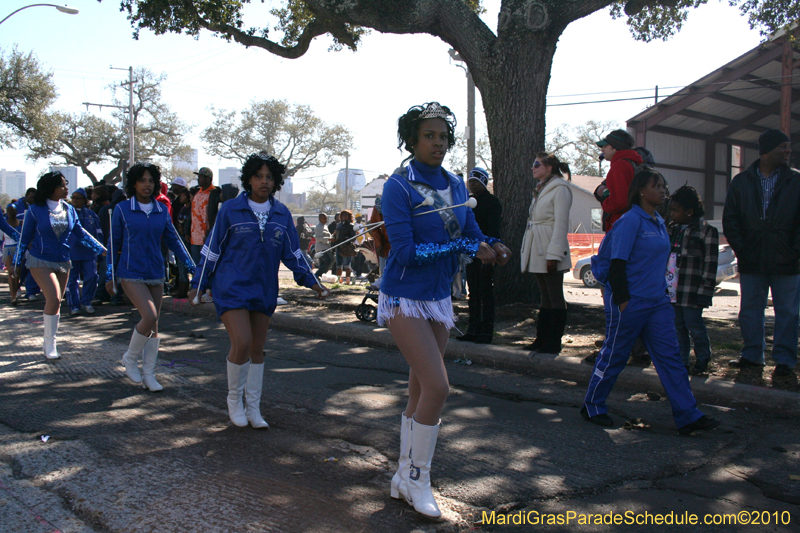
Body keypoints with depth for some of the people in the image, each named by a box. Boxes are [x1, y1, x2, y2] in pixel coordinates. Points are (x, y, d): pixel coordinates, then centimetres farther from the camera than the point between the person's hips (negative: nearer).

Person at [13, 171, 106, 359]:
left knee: (56, 302, 10)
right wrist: (17, 264, 0)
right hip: (40, 261, -5)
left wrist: (101, 249, 3)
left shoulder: (69, 209, 2)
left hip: (63, 262, 5)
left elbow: (81, 232, 9)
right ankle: (50, 345, -6)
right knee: (54, 298, -18)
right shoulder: (35, 210, -8)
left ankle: (49, 344, 24)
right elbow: (24, 238, -1)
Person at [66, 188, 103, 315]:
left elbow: (98, 233, 15)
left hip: (89, 252, 1)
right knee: (71, 280, 2)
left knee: (92, 277, -7)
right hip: (71, 253, -1)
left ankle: (86, 302, 12)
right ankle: (74, 306, 13)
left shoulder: (91, 214, 10)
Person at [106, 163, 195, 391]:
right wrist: (110, 276, 2)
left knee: (154, 324, 6)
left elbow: (173, 239, 10)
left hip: (155, 273, 4)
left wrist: (191, 266, 2)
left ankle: (148, 375, 17)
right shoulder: (122, 209, -3)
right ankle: (130, 358, 7)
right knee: (149, 317, -18)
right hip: (131, 273, -4)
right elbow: (114, 243, 2)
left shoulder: (162, 210, 6)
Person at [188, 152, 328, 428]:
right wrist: (198, 285, 2)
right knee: (242, 344, -15)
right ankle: (234, 399, 10)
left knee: (257, 350, 9)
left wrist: (311, 282, 3)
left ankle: (253, 408, 21)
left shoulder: (282, 214, 6)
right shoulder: (231, 209, -3)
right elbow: (212, 249, 1)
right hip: (232, 288, -4)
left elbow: (292, 252, 11)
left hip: (264, 289, 4)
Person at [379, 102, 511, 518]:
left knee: (420, 392, 11)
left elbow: (473, 234, 8)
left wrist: (492, 247, -15)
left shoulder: (454, 185, 6)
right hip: (404, 298, -7)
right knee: (437, 387, -15)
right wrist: (467, 247, -20)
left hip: (439, 298, 7)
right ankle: (417, 480, 4)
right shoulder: (399, 186, -14)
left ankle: (403, 480, 24)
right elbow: (406, 252, -21)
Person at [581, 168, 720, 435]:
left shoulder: (659, 222, 13)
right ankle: (592, 407, 21)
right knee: (614, 355, 4)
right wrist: (622, 298, -19)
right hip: (630, 302, -8)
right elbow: (617, 262, -16)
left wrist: (662, 291, 19)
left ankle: (688, 416, 6)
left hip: (657, 302, 8)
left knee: (670, 355, 4)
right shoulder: (630, 220, -13)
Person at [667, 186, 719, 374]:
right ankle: (681, 362, 20)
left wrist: (704, 291, -13)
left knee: (694, 326, 0)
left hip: (691, 293, -6)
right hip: (672, 291, 6)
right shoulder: (671, 230, 13)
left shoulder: (707, 231, -6)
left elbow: (710, 264, -9)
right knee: (677, 327, 11)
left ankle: (702, 359, 20)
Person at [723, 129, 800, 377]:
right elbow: (730, 219, 6)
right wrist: (740, 248, -4)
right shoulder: (741, 181, 6)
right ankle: (752, 355, 20)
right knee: (750, 310, 8)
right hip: (751, 261, 2)